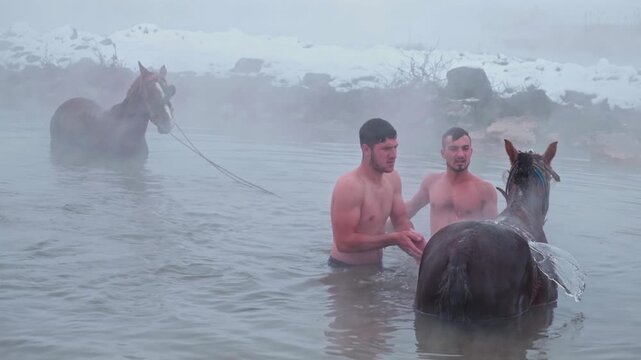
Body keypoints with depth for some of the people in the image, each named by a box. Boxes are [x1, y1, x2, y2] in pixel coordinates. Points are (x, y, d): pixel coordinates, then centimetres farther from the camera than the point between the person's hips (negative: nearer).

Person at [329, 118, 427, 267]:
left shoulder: (393, 178, 2)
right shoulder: (349, 186, -22)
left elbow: (401, 219, 11)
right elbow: (344, 242, -25)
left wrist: (410, 235, -13)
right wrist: (394, 239, -26)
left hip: (376, 267, 7)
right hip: (345, 270, -7)